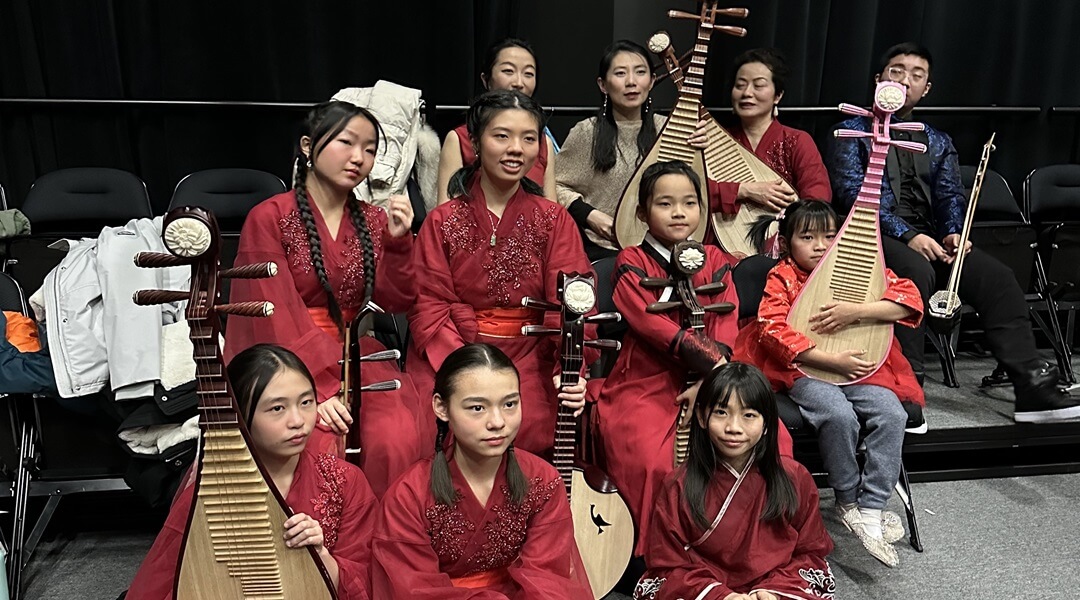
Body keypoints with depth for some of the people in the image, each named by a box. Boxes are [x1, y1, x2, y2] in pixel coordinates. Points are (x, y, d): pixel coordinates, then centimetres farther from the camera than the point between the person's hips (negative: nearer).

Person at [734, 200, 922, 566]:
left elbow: (910, 298, -3)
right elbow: (774, 331, -14)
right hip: (806, 370, -3)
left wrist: (856, 312, -18)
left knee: (891, 414, -23)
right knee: (839, 415, -30)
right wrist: (833, 360, -19)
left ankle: (871, 508, -12)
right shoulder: (781, 278, 0)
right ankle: (847, 500, -5)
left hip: (861, 367, 3)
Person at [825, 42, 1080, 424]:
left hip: (928, 239, 5)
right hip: (874, 235, -5)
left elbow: (950, 196, 13)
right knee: (916, 271, -36)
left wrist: (952, 233, -11)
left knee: (997, 277, -18)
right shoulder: (854, 130, 8)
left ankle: (1033, 387, -16)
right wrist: (906, 235, -18)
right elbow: (851, 191, -8)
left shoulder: (938, 144, 25)